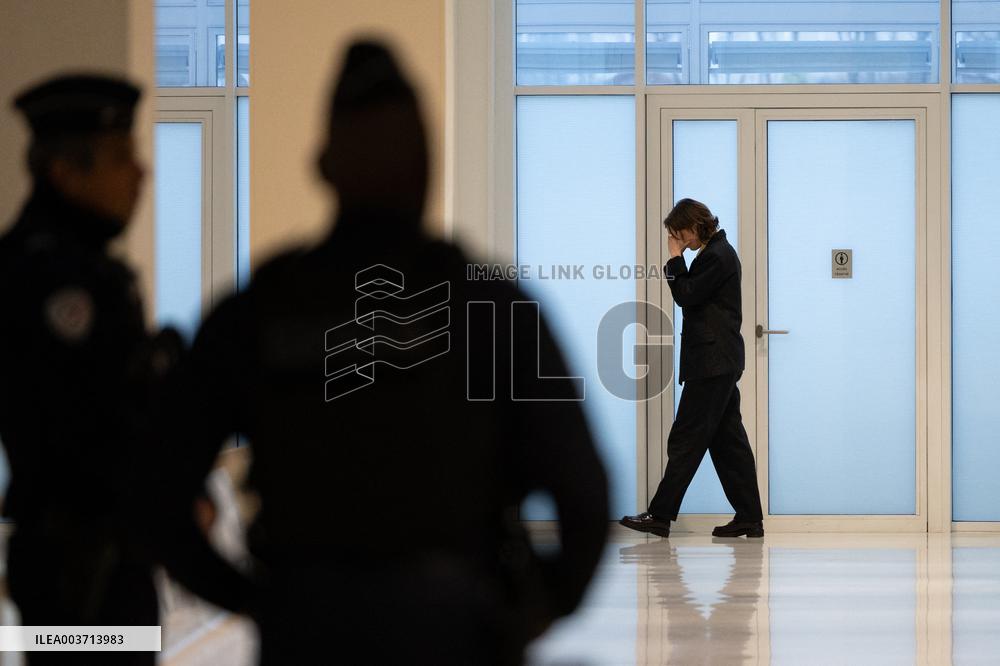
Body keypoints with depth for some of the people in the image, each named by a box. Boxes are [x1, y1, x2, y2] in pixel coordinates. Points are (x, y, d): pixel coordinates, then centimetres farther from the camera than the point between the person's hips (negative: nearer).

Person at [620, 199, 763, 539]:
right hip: (719, 361, 11)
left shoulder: (716, 256, -14)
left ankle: (661, 515, -5)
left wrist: (675, 258, -8)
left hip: (712, 363, -11)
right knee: (727, 439, 9)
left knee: (686, 439, -8)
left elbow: (686, 296, -14)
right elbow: (693, 296, 20)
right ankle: (749, 517, 9)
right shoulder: (718, 252, 17)